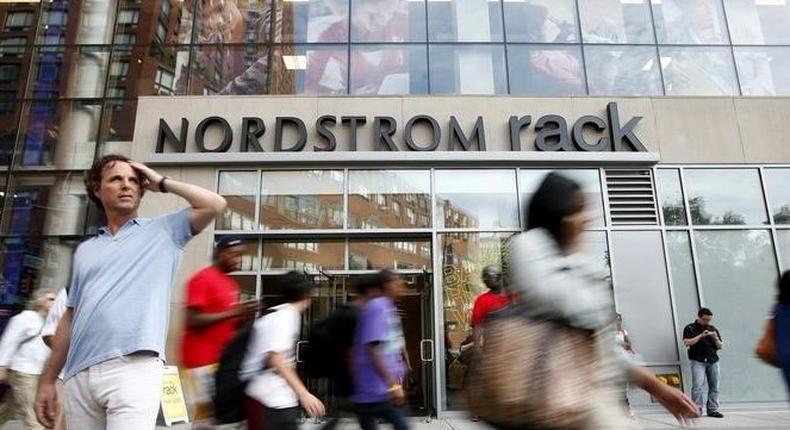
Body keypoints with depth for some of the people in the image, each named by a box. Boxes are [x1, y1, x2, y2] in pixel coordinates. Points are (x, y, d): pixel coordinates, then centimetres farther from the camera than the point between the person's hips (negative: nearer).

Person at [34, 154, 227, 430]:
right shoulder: (85, 250, 21)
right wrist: (47, 381, 16)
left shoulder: (163, 231, 10)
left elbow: (215, 205, -4)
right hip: (78, 375, 4)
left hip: (134, 369, -4)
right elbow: (70, 318, 20)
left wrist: (162, 183, 7)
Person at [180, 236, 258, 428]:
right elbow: (192, 321, -18)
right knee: (205, 412, -6)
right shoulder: (202, 279, -11)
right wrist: (232, 313, -21)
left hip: (222, 357, 8)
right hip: (203, 360, -8)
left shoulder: (230, 283, 14)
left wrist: (242, 315, 2)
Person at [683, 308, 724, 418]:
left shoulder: (713, 329, 16)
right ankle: (697, 410, -6)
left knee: (714, 386, 3)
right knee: (697, 385, -10)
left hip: (713, 361, 5)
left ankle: (713, 410, 11)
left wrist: (716, 338, -5)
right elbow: (687, 343, -9)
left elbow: (720, 346, 16)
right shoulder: (690, 328, 2)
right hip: (698, 361, -4)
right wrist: (701, 336, -14)